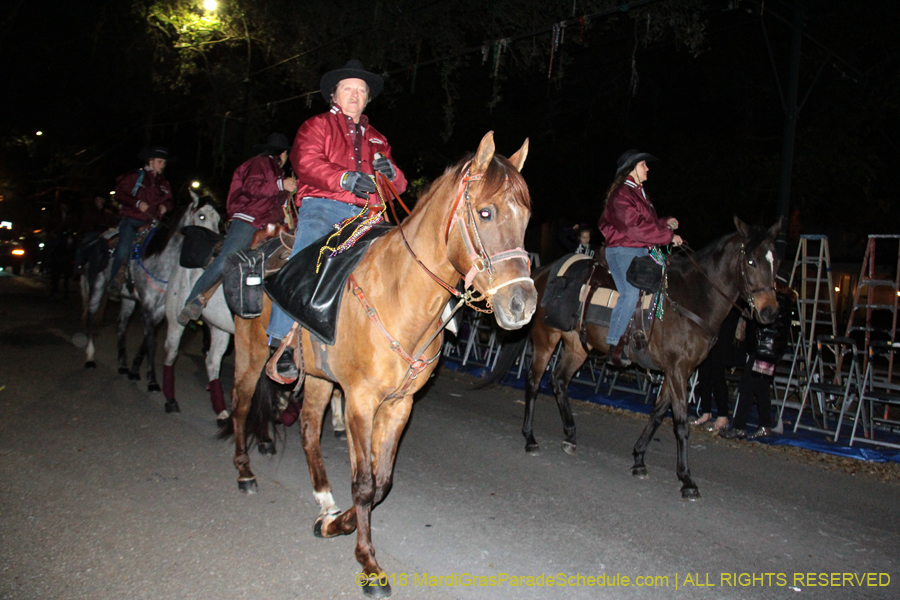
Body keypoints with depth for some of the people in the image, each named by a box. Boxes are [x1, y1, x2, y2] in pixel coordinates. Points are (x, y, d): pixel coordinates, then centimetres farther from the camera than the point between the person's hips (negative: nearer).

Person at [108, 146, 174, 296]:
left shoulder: (163, 183, 19)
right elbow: (119, 194, -2)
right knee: (124, 248, -22)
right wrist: (137, 203, -16)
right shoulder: (135, 176, 4)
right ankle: (115, 281, -9)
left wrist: (165, 206, -2)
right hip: (131, 220, -4)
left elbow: (169, 201, 22)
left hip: (151, 222, 5)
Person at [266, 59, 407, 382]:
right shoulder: (317, 126, 17)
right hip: (322, 207, -4)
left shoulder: (376, 139, 30)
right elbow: (307, 162, -5)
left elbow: (398, 187, 23)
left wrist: (390, 172, -3)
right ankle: (283, 343, -27)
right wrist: (345, 178, -22)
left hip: (365, 214, 4)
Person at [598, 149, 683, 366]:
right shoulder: (621, 194, -9)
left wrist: (666, 222, 9)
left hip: (642, 251, 10)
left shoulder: (639, 193, 22)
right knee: (631, 293, -26)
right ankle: (614, 344, -20)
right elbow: (635, 228, -19)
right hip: (622, 250, -10)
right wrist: (669, 236, -13)